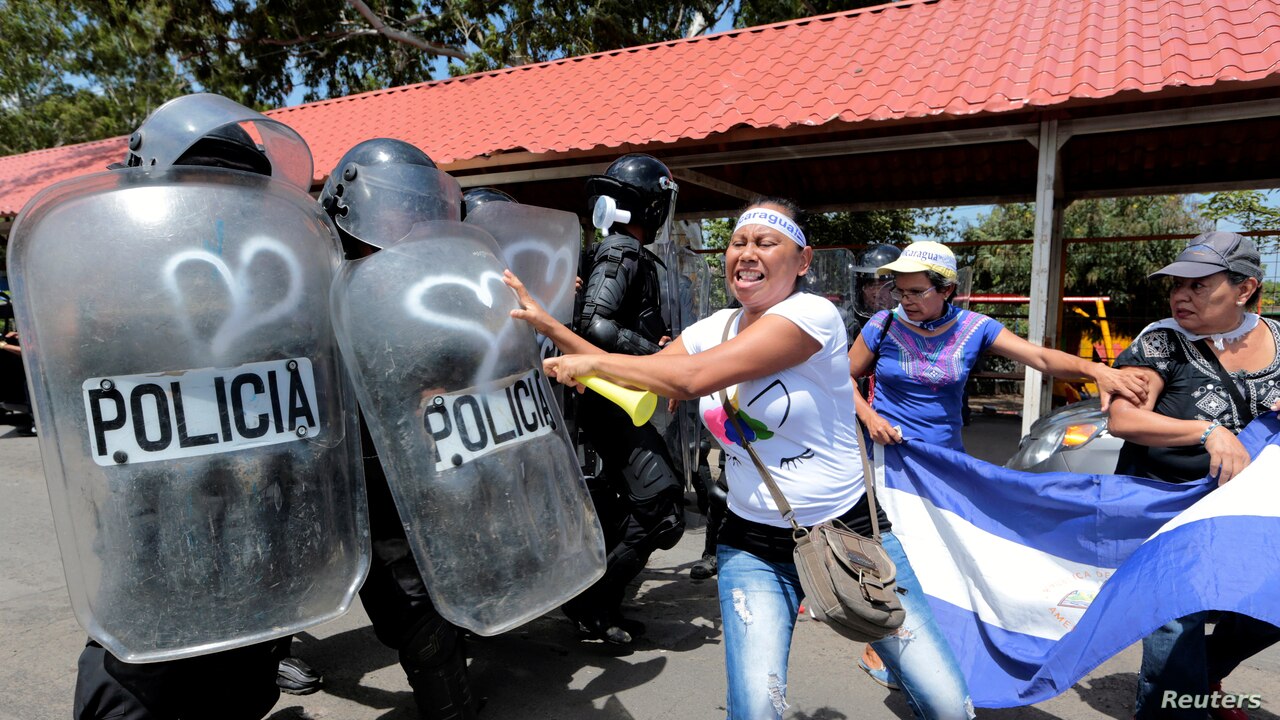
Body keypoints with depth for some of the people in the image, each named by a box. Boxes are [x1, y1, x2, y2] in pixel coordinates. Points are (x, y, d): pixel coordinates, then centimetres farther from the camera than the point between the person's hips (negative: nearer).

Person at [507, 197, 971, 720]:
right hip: (753, 545, 3)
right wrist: (547, 325, -1)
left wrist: (590, 361, -18)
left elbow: (694, 378, -27)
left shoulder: (813, 314, -17)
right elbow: (636, 381, 5)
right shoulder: (713, 328, 3)